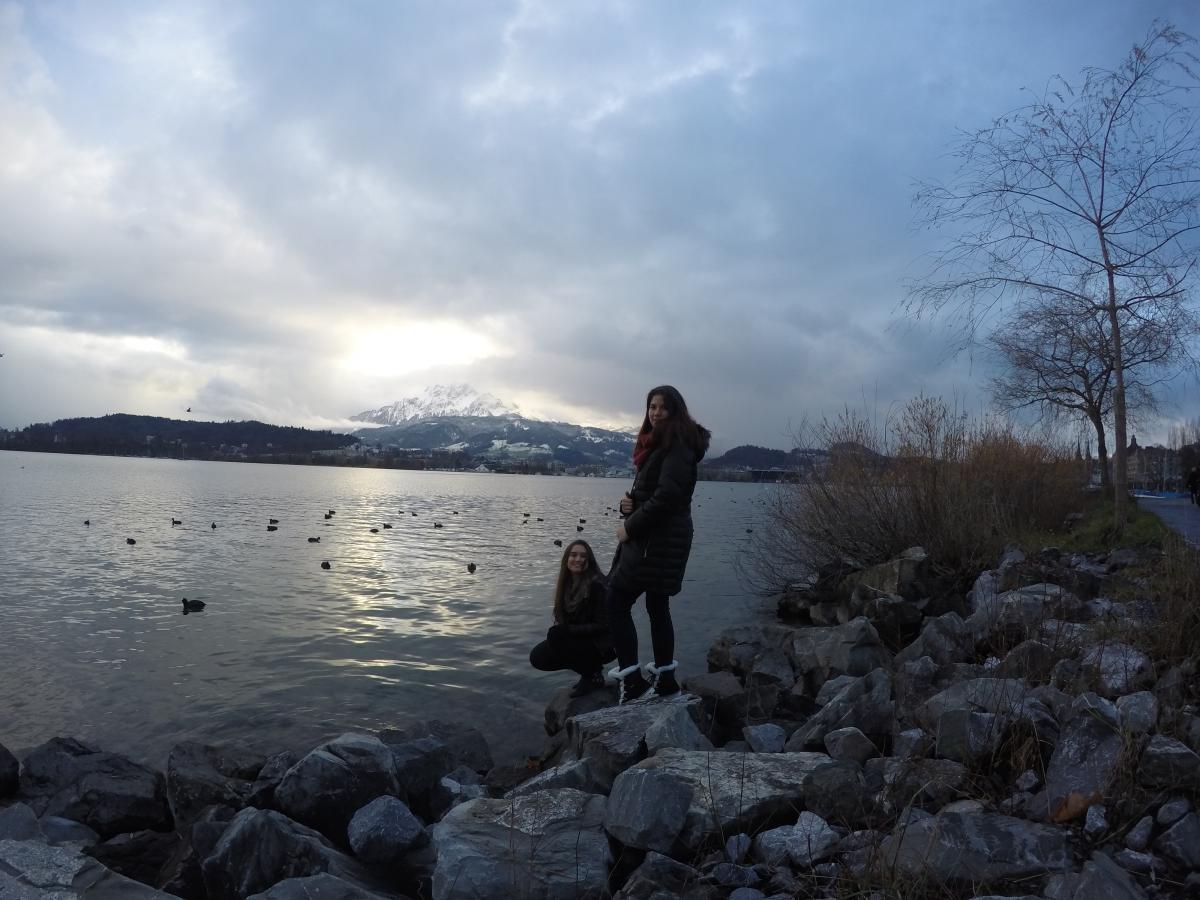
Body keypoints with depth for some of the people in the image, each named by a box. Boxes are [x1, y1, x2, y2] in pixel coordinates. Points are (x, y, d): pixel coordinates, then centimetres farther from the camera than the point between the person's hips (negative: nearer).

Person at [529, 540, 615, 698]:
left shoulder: (597, 584, -20)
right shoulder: (567, 583, 3)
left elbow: (602, 625, -20)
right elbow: (561, 618, 10)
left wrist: (566, 630, -25)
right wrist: (558, 627, -13)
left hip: (602, 645, -8)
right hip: (579, 640, 8)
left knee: (556, 635, -27)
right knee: (537, 657, -5)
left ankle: (592, 676, -9)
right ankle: (590, 667, 10)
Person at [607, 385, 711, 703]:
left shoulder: (678, 443, -13)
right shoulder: (657, 443, 17)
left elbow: (666, 495, -23)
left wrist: (630, 527, -15)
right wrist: (629, 503, 0)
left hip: (658, 540, -10)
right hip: (655, 538, 10)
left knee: (617, 603, -9)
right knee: (657, 606, 13)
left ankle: (631, 681, -6)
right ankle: (664, 679, 20)